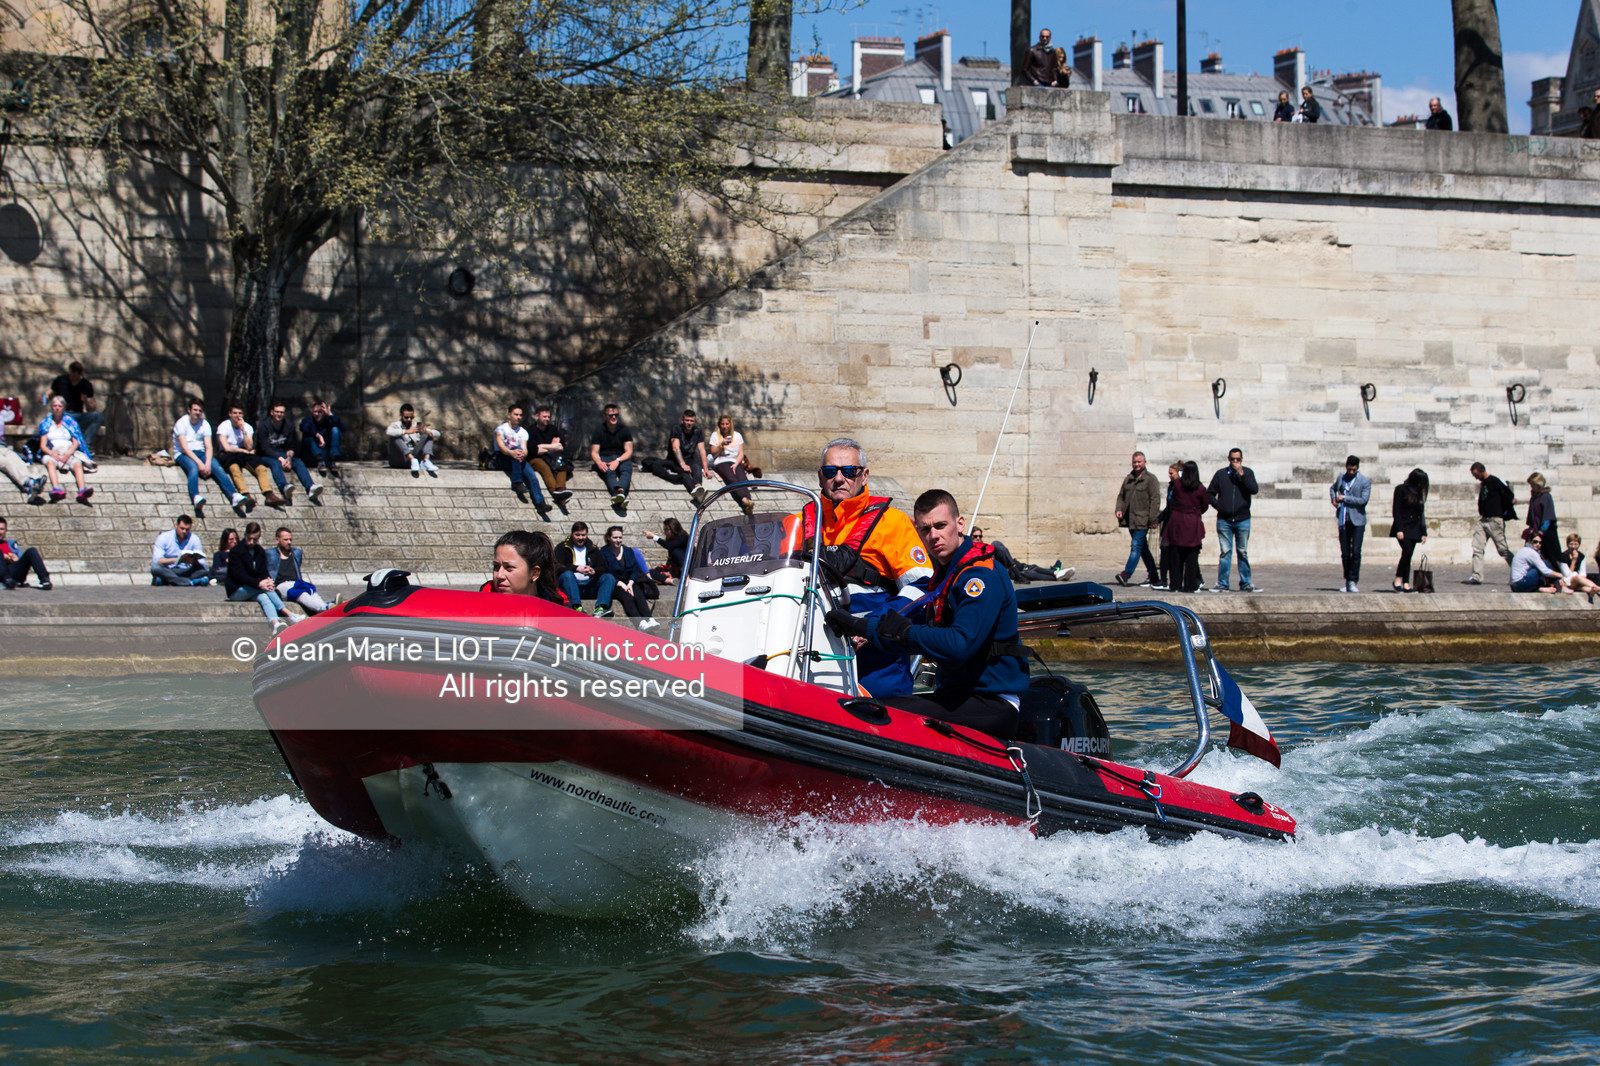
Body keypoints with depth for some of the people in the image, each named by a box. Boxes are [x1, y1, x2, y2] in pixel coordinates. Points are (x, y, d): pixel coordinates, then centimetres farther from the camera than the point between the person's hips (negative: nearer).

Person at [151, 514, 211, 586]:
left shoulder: (194, 539, 3)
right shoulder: (163, 537, -2)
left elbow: (201, 563, -2)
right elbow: (156, 560, -14)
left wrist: (193, 561, -27)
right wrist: (177, 560, -27)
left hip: (186, 572, 2)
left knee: (203, 570, -26)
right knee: (155, 567, -34)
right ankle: (191, 582, -45)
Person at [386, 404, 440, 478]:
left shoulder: (417, 426, 11)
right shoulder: (396, 425, -2)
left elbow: (437, 434, 0)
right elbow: (388, 431, -29)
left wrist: (426, 431, -23)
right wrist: (407, 431, -32)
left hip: (415, 456, 4)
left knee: (428, 436, -2)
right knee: (395, 437, -26)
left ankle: (426, 461, -30)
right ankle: (413, 461, -46)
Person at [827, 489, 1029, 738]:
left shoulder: (982, 575, -14)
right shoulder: (943, 573, 17)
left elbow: (960, 646, -26)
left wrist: (905, 631, -15)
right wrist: (859, 626, 14)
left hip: (992, 705, -10)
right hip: (956, 694, 10)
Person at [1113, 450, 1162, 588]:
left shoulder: (1150, 479, -4)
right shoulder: (1128, 479, 16)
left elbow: (1155, 500, -9)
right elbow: (1121, 496, 23)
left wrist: (1153, 520, -15)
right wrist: (1119, 509, 3)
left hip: (1142, 520, -7)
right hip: (1130, 519, 7)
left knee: (1136, 546, -14)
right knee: (1143, 548, 12)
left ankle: (1126, 574, -21)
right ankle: (1152, 576, 20)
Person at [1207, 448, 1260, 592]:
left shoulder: (1248, 473, 4)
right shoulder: (1220, 474, 6)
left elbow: (1254, 490, -11)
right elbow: (1209, 493, 10)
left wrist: (1241, 474, -16)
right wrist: (1218, 506, -4)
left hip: (1242, 520, 0)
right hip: (1224, 520, 0)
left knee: (1243, 553, 5)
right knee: (1225, 552, -1)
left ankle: (1245, 584, 9)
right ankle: (1222, 584, 1)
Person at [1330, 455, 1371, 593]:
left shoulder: (1365, 481, -2)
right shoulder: (1341, 478, 12)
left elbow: (1363, 500, -14)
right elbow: (1333, 488, 34)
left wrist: (1344, 498, -11)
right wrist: (1333, 499, 13)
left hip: (1357, 520, -4)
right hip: (1343, 520, 4)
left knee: (1355, 552, -10)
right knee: (1345, 553, 4)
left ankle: (1353, 582, -7)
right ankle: (1347, 582, 12)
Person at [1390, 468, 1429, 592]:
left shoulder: (1419, 492, 14)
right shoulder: (1401, 489, -3)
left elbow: (1421, 514, 17)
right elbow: (1396, 510, -8)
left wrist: (1424, 532, 12)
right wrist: (1399, 529, -16)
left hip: (1414, 529, 6)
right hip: (1403, 527, -6)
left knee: (1407, 556, 2)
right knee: (1407, 551, -20)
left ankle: (1406, 584, 0)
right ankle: (1398, 580, -9)